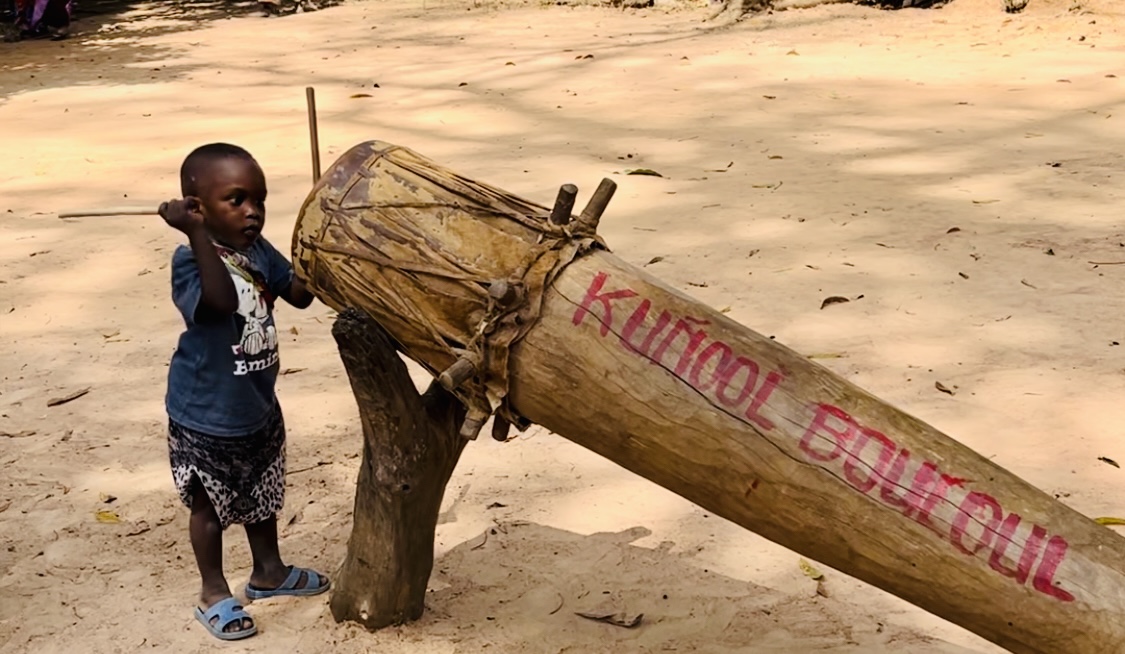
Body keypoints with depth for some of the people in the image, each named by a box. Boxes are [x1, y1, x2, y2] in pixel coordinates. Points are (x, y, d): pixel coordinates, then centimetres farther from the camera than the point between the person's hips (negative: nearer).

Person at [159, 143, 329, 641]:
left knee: (263, 494, 24)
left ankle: (268, 571, 45)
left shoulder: (259, 251, -4)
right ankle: (214, 594, 30)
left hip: (259, 406, 7)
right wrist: (198, 233, -51)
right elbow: (223, 300, -45)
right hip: (206, 416, -7)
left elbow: (301, 294, 1)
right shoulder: (191, 260, -26)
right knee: (210, 504, 12)